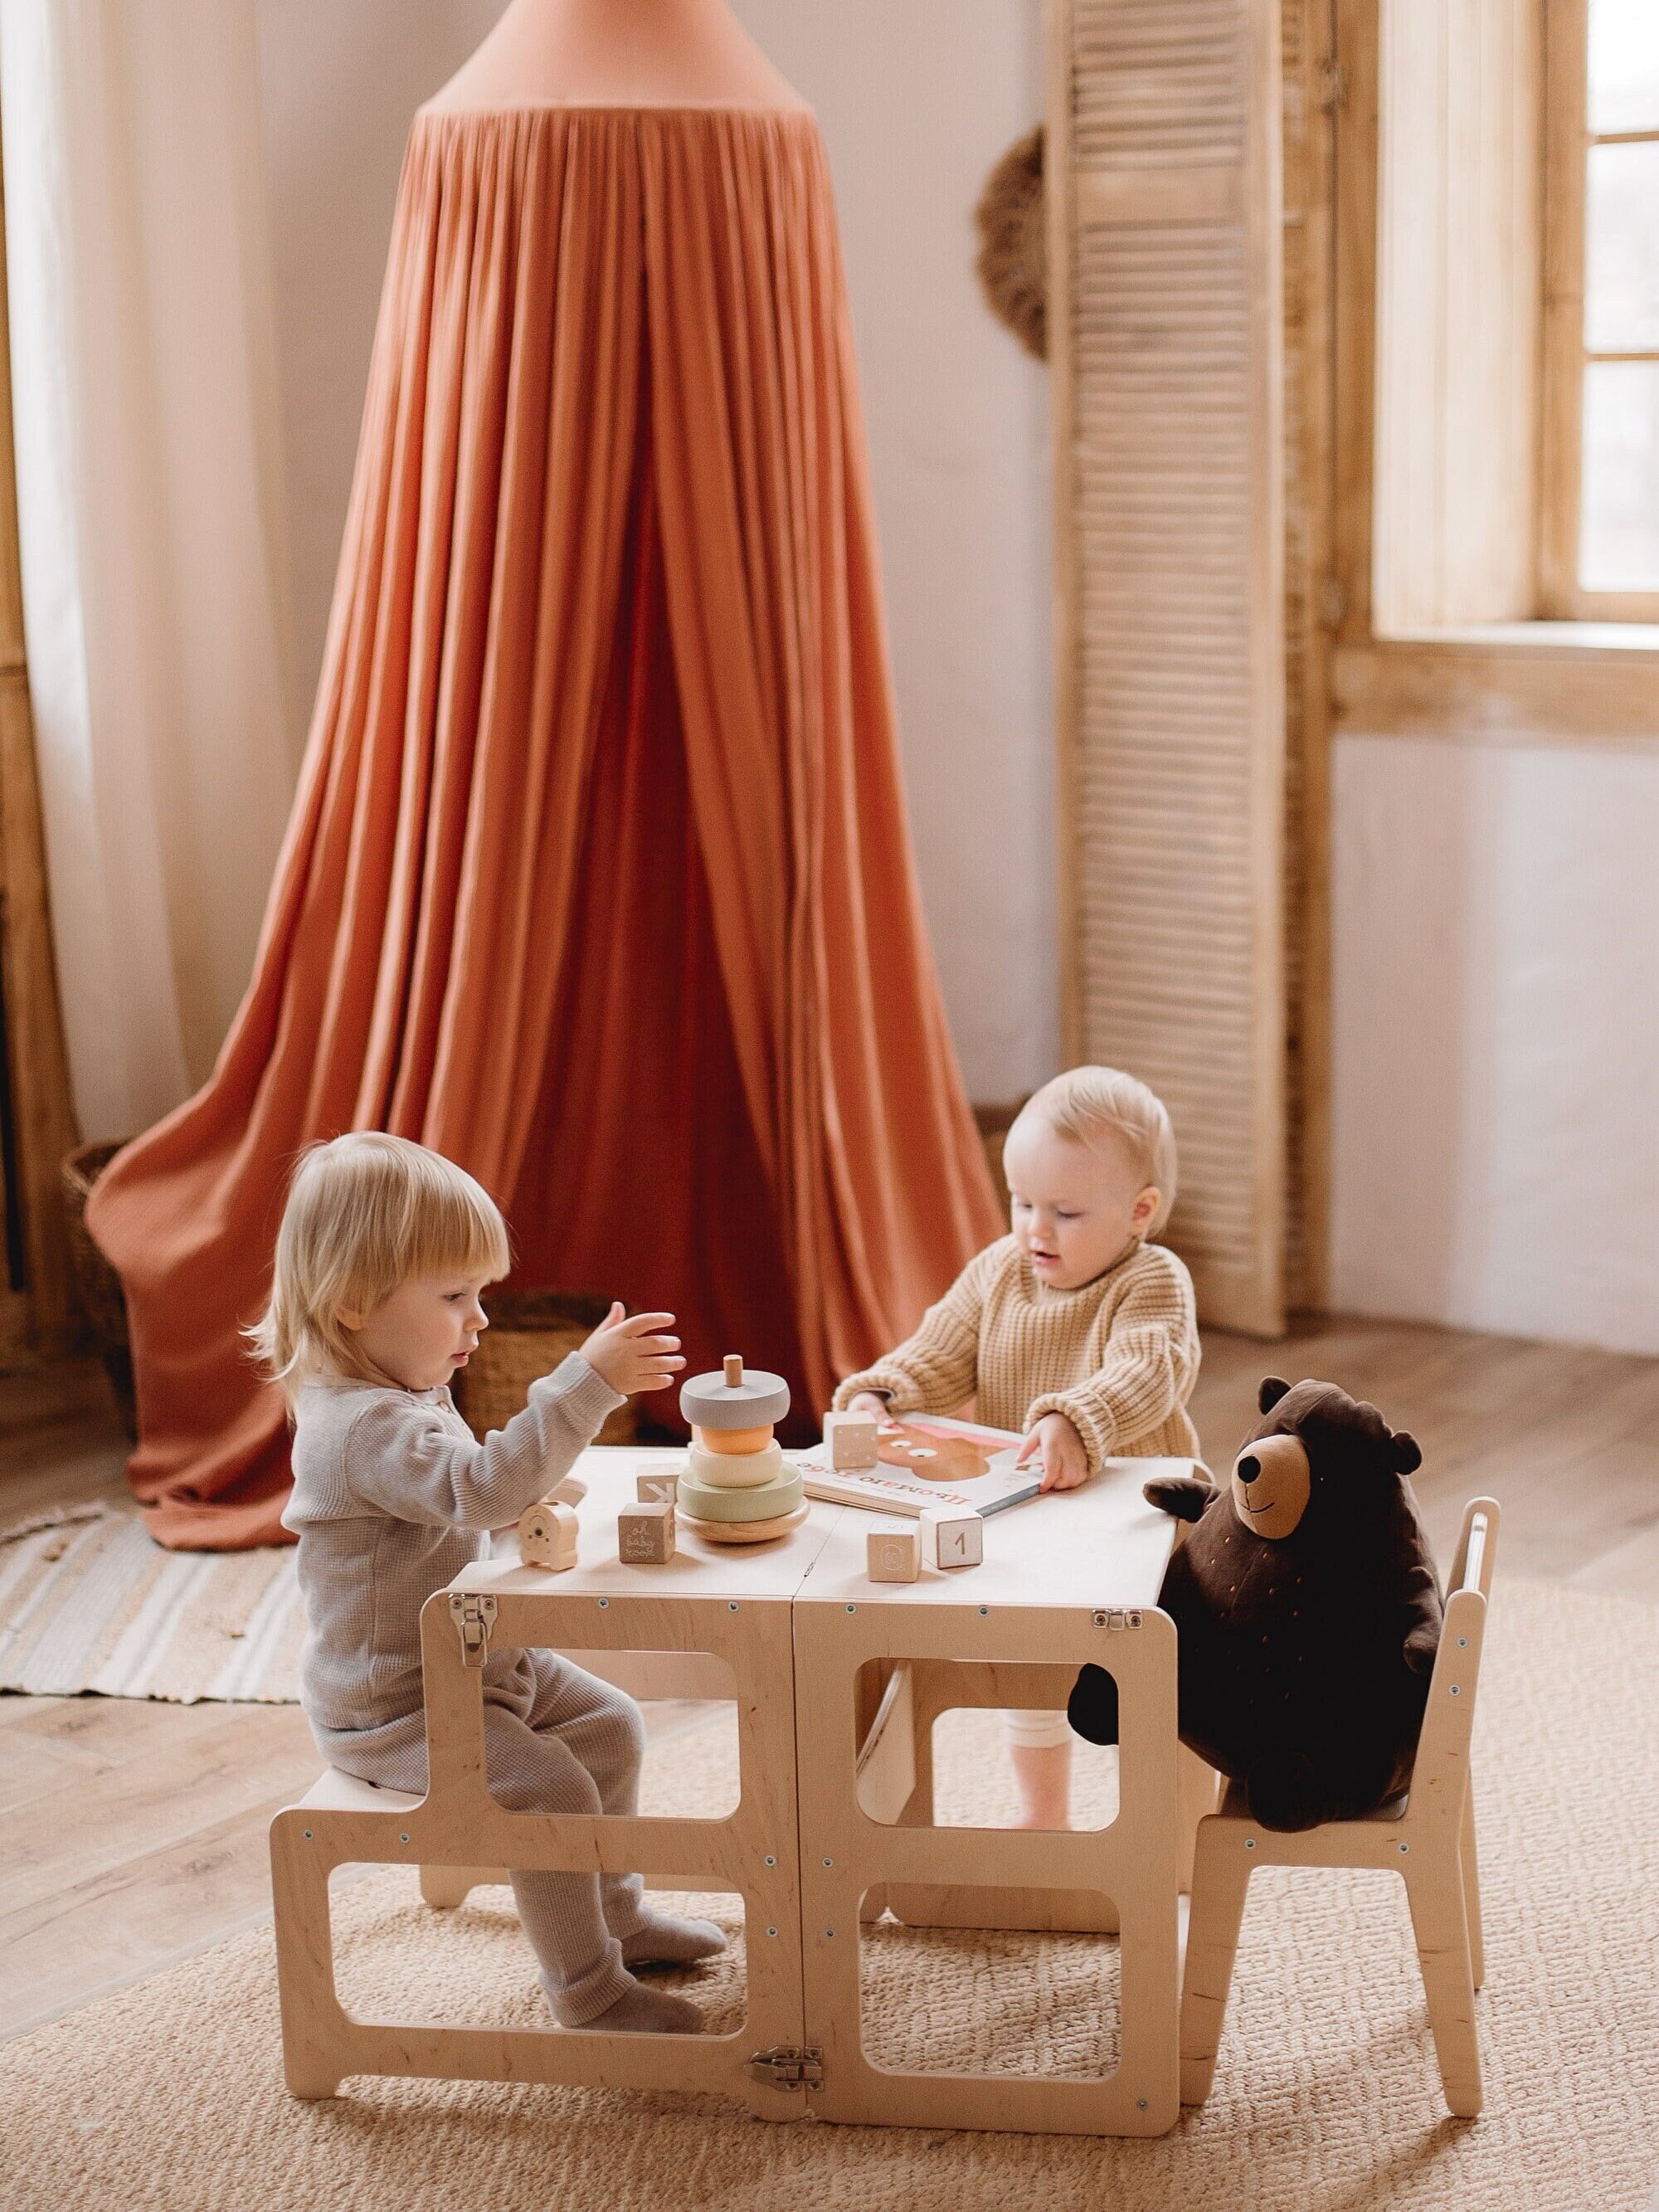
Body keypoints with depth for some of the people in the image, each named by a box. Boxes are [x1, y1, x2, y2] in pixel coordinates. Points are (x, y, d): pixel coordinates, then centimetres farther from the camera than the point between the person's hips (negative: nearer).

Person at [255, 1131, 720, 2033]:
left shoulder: (406, 1393, 6)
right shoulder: (363, 1426, -30)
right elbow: (481, 1485, -45)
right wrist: (589, 1383, -47)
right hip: (391, 1707, -11)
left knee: (608, 1726, 14)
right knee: (550, 1789, -21)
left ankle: (614, 1912, 30)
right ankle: (586, 1986, -3)